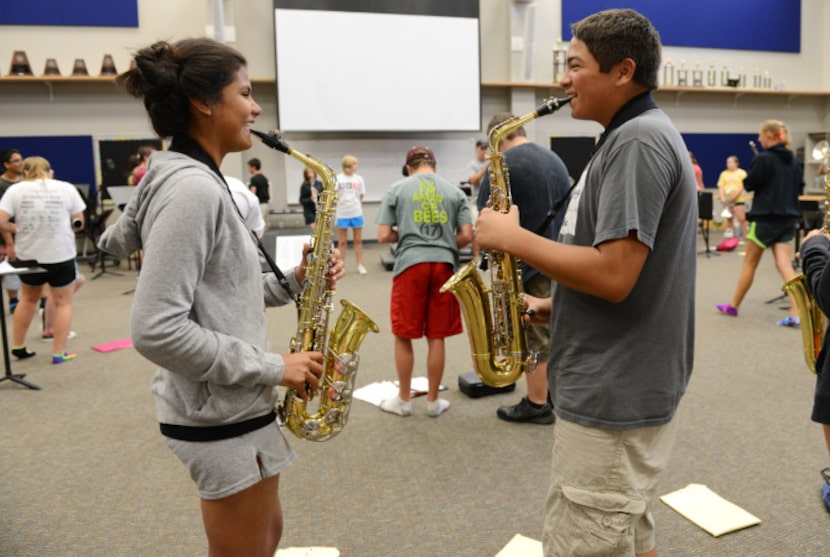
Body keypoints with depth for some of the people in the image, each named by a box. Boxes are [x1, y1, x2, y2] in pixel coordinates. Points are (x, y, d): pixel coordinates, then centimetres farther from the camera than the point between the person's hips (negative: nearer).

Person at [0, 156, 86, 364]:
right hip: (61, 254, -2)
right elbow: (79, 223, 1)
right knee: (63, 302, 10)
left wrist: (17, 229, 11)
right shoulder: (67, 188, 0)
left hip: (28, 255, 3)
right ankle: (59, 353, 10)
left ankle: (17, 347, 32)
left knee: (28, 299, 23)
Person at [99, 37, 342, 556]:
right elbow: (155, 330, -27)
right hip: (221, 416, -10)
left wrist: (293, 281, 2)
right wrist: (273, 368, -21)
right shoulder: (192, 188, -22)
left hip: (229, 405, 10)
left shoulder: (199, 182, 10)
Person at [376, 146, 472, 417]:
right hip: (444, 265, 2)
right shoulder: (454, 191, 9)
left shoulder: (397, 189, 4)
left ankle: (404, 400, 22)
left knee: (403, 336, 11)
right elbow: (466, 236, 2)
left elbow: (384, 236, -2)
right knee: (436, 338, 10)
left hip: (410, 265, -2)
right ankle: (433, 401, 21)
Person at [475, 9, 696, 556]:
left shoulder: (638, 140, -17)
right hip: (626, 387, 10)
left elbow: (613, 275, -26)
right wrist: (558, 306, 10)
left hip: (614, 396, -10)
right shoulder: (641, 136, 15)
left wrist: (513, 238, -16)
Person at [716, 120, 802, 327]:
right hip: (789, 218, 6)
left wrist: (750, 176, 11)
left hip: (765, 217, -5)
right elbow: (799, 187, 17)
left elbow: (748, 185, -7)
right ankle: (795, 313, -11)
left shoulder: (762, 159, -11)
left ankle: (733, 306, 19)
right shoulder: (793, 159, 10)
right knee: (784, 265, 0)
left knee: (750, 263, 7)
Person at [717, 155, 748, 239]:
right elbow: (720, 187, 6)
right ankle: (730, 233, 14)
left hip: (739, 200, -3)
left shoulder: (742, 173, 2)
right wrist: (722, 197, -9)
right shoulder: (724, 174, 11)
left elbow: (742, 187, -6)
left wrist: (734, 196, -17)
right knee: (729, 219, 7)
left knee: (742, 219, -8)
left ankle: (745, 237, -4)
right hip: (727, 200, 3)